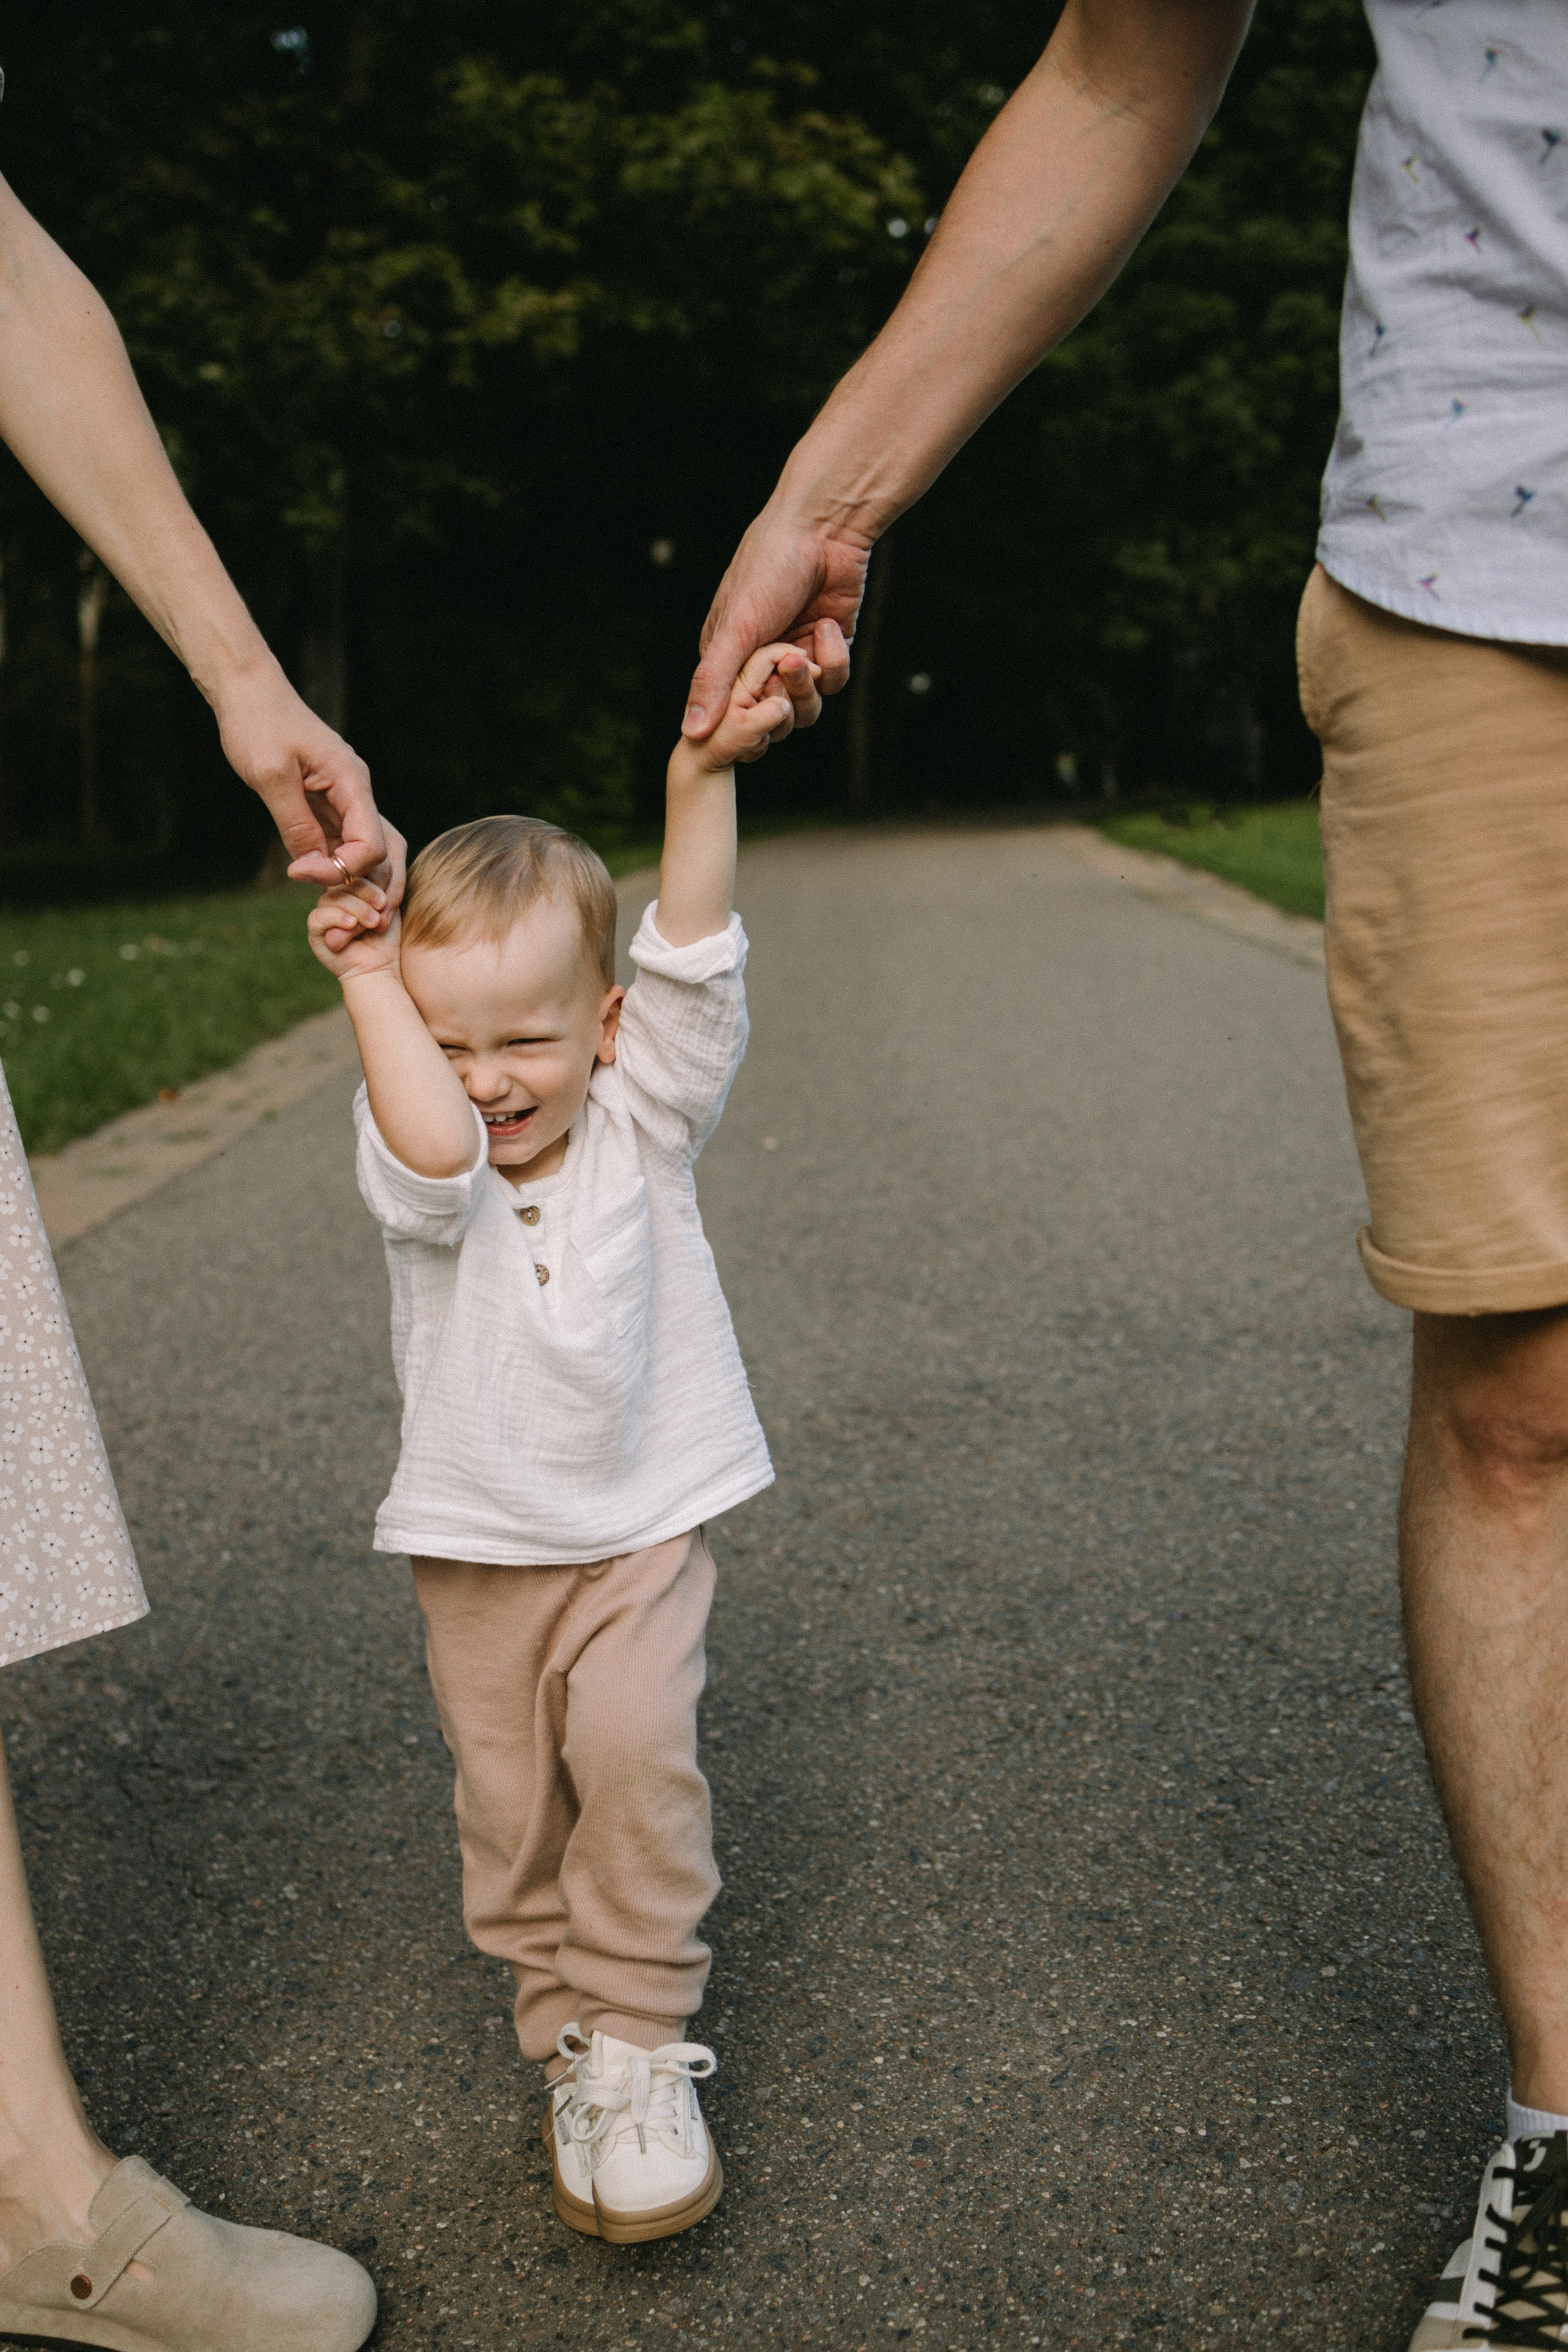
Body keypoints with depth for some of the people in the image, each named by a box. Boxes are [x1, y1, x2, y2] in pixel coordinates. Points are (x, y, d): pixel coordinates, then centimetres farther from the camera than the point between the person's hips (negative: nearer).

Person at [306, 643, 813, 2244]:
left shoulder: (645, 1121, -10)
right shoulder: (413, 1167, -13)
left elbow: (689, 963, -24)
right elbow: (435, 1149, -38)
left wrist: (706, 773, -36)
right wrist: (371, 982, -28)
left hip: (645, 1522, -1)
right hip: (476, 1540, 1)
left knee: (637, 1752, -17)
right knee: (509, 1798, 8)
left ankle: (639, 2037, -1)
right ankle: (565, 2034, 27)